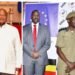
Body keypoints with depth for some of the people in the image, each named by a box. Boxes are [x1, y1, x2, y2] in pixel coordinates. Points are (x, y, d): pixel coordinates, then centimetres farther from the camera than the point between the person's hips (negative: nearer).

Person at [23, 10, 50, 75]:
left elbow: (47, 44, 4)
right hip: (28, 58, 0)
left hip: (41, 58, 0)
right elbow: (23, 43, 1)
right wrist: (31, 53, -11)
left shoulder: (45, 28, 9)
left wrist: (39, 53, -9)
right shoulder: (25, 28, 7)